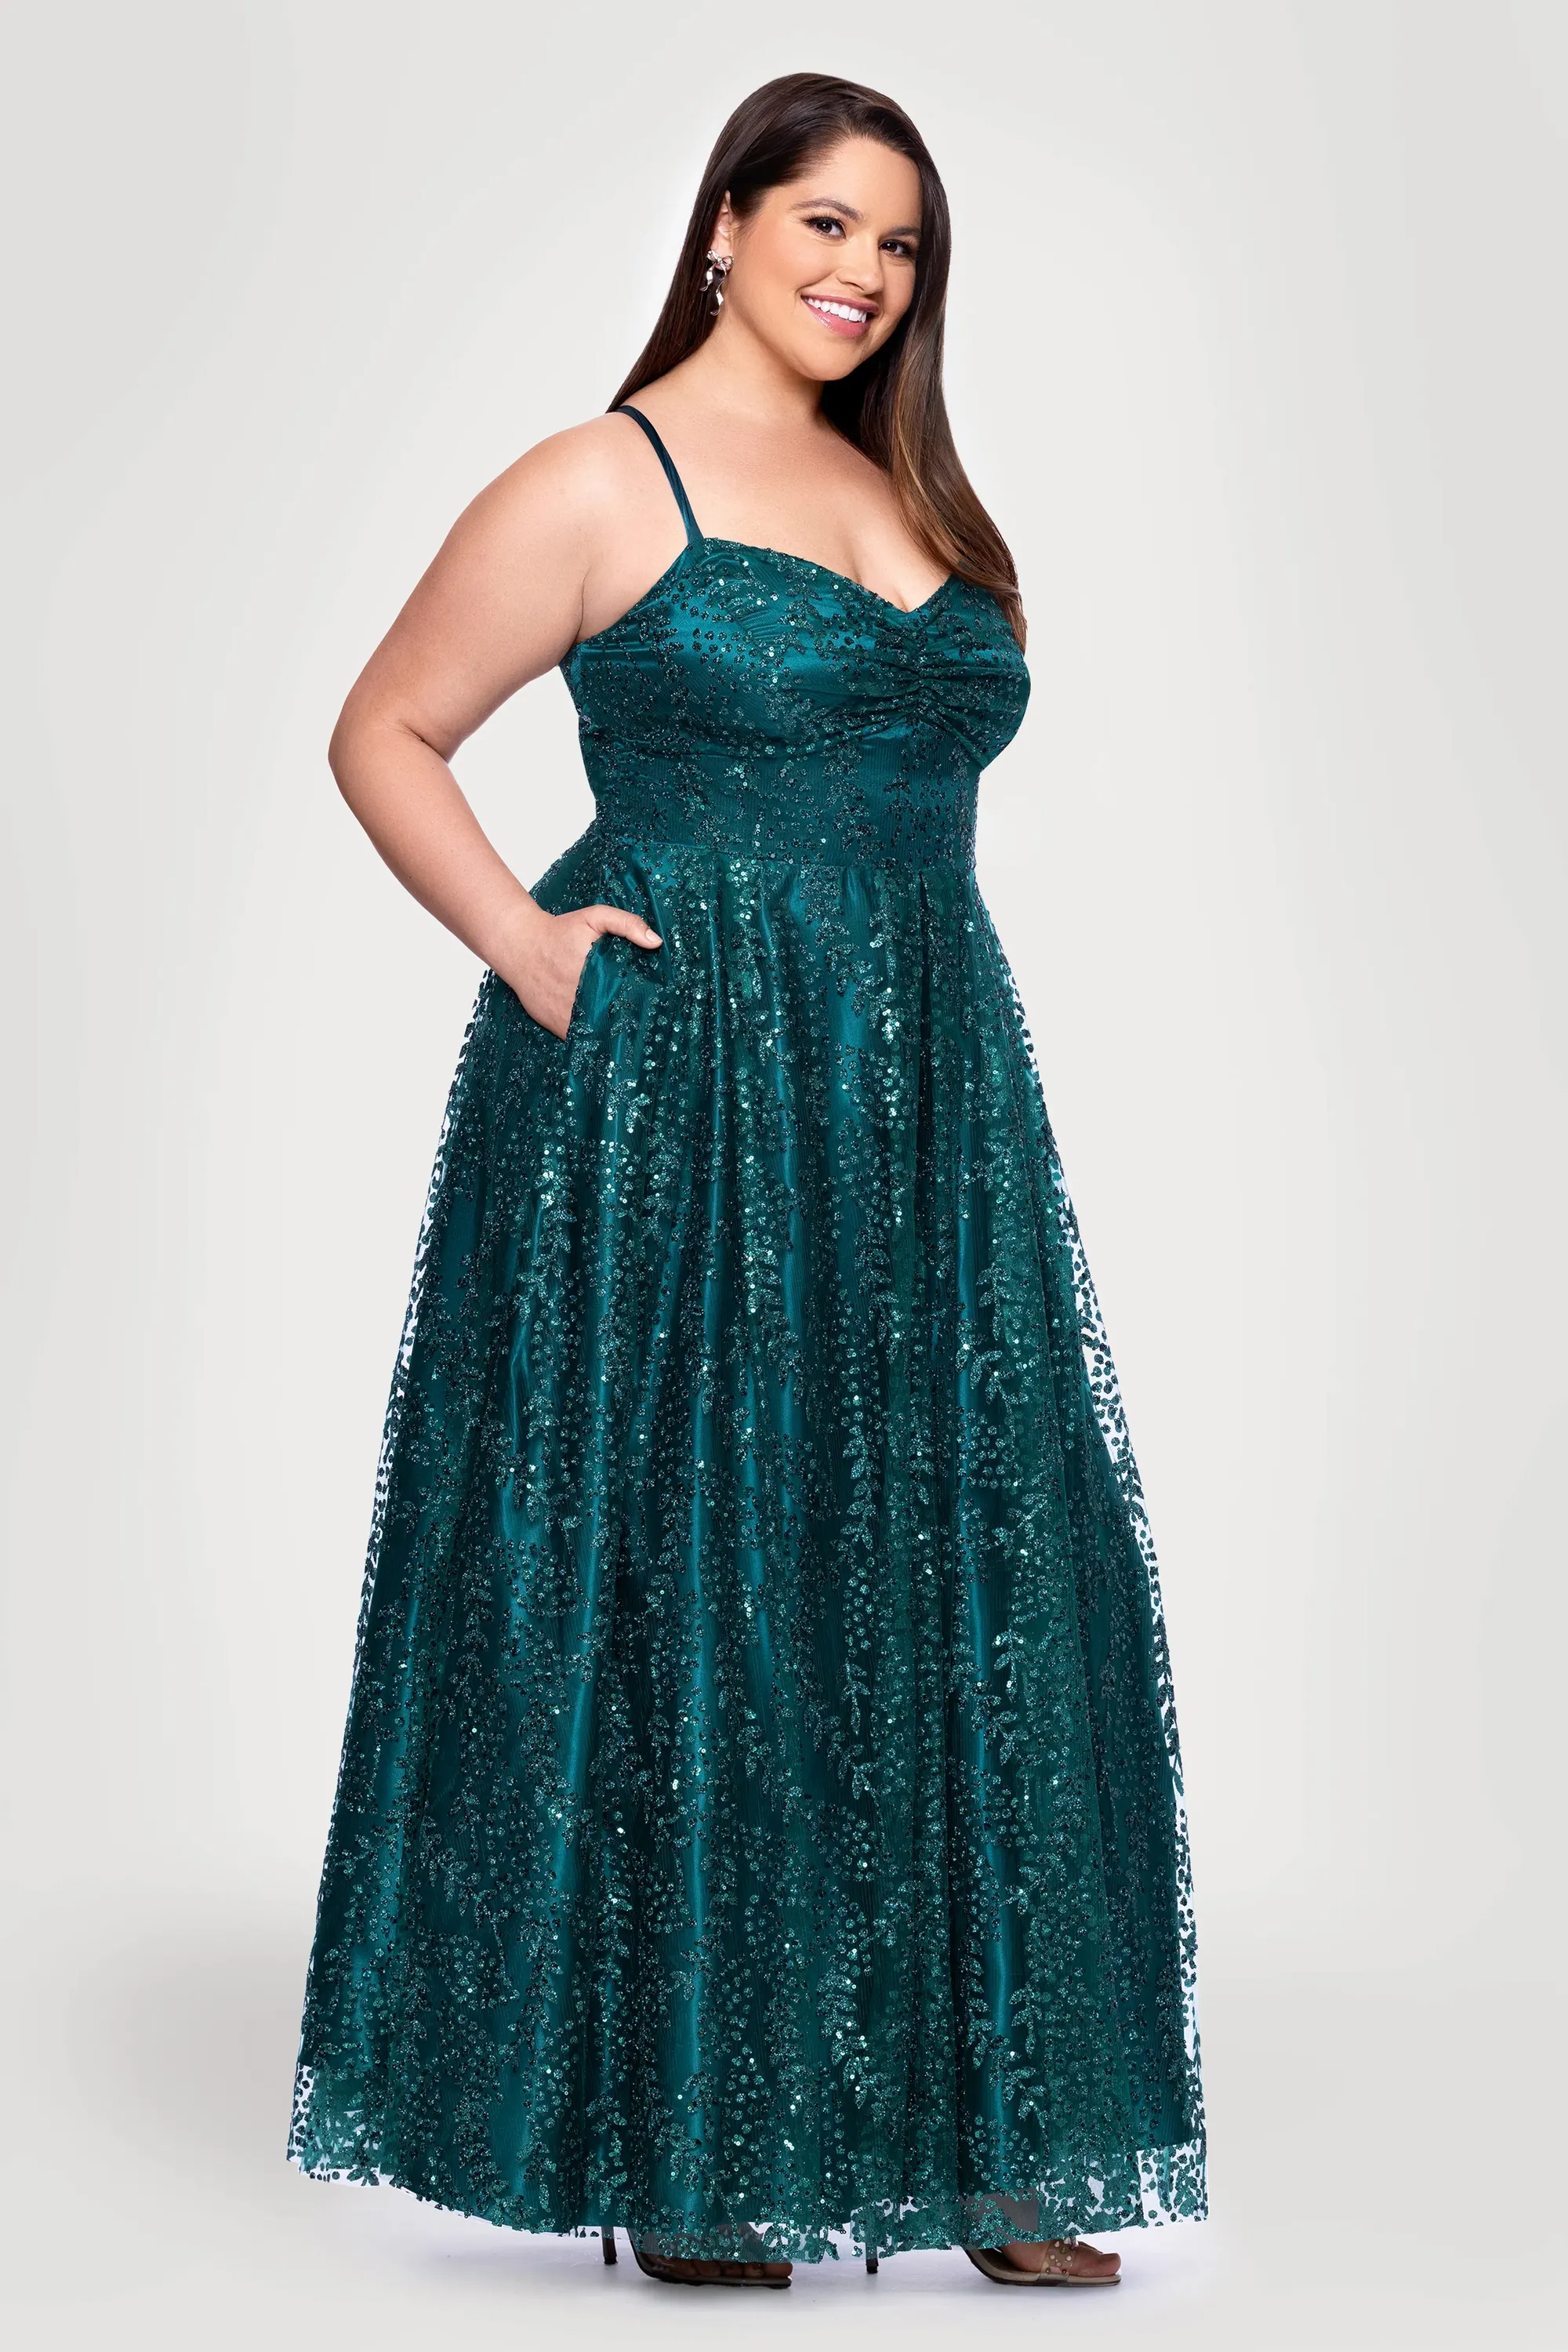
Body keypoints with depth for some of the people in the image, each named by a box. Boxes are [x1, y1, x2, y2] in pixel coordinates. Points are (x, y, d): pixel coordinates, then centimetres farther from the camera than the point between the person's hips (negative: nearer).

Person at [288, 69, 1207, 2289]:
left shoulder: (909, 493, 18)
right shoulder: (604, 483, -1)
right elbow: (383, 734, 0)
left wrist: (908, 992, 12)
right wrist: (524, 944, -10)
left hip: (920, 1106, 7)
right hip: (673, 1103, -6)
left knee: (952, 1587, 4)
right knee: (676, 1581, -1)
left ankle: (960, 2116, 14)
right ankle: (669, 2134, 11)